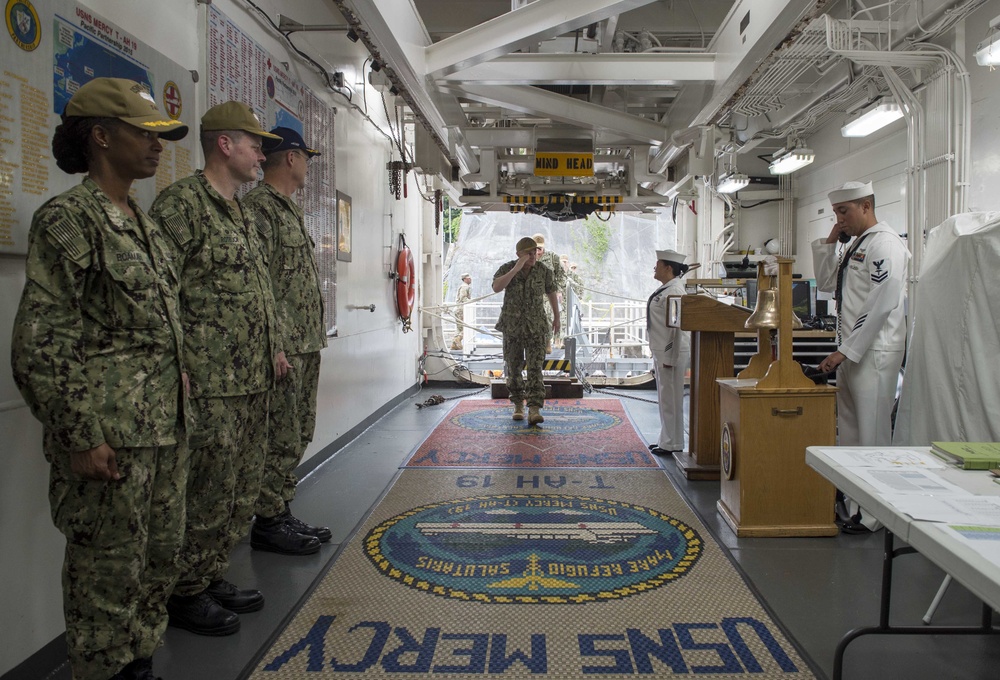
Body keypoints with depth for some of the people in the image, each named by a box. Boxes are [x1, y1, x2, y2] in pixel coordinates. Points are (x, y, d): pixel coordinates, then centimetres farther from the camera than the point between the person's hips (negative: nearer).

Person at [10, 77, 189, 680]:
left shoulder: (148, 228, 14)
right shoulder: (67, 219, -10)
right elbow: (39, 346, -14)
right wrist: (79, 439, -16)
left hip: (166, 431, 8)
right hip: (109, 439, -8)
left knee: (160, 561, 18)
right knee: (109, 574, 5)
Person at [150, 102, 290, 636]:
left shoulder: (239, 212, 18)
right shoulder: (181, 202, -10)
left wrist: (274, 350, 21)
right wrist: (178, 367, -20)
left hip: (253, 379, 9)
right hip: (210, 383, -9)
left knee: (242, 490, 15)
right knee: (207, 492, 0)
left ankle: (214, 577, 29)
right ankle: (186, 593, 17)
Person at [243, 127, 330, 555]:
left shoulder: (289, 209, 20)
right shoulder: (259, 207, -11)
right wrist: (276, 345, -22)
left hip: (307, 344, 10)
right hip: (284, 346, -10)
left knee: (298, 436, 14)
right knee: (281, 439, -3)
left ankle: (282, 514, 24)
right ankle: (268, 524, 9)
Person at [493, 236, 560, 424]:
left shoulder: (544, 271, -6)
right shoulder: (507, 268, -9)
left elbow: (551, 293, 10)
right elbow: (496, 288, -28)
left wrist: (557, 318, 16)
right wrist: (516, 268, -32)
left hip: (535, 326, -1)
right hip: (512, 326, 1)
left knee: (535, 368, -13)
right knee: (514, 367, 9)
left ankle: (534, 411, -18)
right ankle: (518, 405, 28)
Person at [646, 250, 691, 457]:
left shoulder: (674, 292, -17)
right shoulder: (664, 289, 14)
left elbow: (677, 326, -21)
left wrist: (670, 358, -22)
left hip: (671, 352, -10)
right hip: (660, 351, 10)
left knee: (671, 398, -3)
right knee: (664, 398, 17)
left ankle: (672, 444, 6)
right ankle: (666, 440, 27)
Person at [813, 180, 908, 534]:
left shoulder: (885, 244, -12)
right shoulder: (855, 245, 16)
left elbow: (879, 305, -19)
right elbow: (826, 283, 22)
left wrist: (845, 351, -18)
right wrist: (829, 242, 11)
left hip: (874, 352, -9)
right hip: (851, 350, 10)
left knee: (872, 435, -3)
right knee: (849, 431, 14)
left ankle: (872, 514, 6)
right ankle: (853, 502, 24)